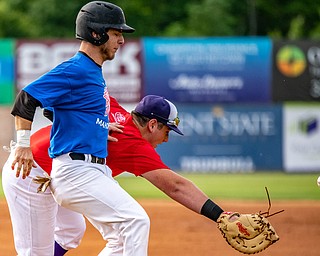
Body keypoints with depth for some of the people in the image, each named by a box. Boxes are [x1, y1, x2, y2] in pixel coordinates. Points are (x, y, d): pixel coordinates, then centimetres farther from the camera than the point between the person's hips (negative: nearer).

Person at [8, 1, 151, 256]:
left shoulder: (95, 72, 18)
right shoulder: (75, 70, -12)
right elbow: (27, 98, -17)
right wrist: (24, 145, -18)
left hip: (96, 170, 10)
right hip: (76, 170, -10)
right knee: (135, 220, -19)